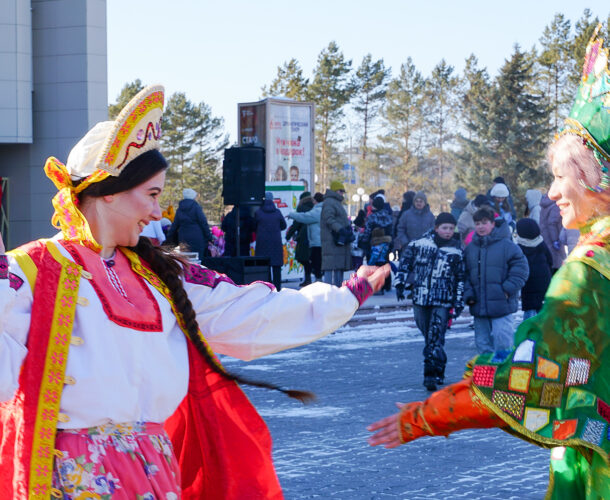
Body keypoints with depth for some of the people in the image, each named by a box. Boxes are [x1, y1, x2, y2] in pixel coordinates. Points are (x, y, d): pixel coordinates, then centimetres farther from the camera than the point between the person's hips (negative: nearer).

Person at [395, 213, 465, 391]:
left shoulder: (456, 251, 3)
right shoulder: (419, 243, 4)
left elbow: (460, 279, 7)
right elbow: (405, 262, 13)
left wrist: (459, 302, 4)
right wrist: (400, 283, 4)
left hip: (443, 302, -2)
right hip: (420, 298, 3)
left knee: (436, 338, -14)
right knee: (427, 336, 11)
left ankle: (431, 374, -16)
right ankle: (438, 372, 25)